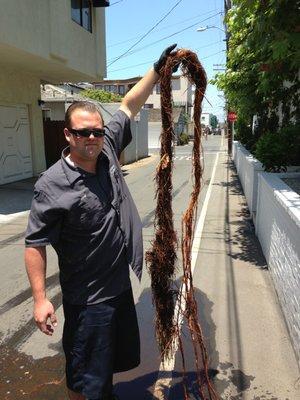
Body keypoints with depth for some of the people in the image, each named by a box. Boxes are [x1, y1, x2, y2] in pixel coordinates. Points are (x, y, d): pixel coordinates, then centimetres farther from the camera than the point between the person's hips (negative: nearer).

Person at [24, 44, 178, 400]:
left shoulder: (106, 149, -4)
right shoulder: (52, 185, -22)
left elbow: (129, 106, 6)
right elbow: (35, 244, -16)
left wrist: (158, 69, 7)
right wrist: (40, 299, -16)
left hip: (121, 283, 7)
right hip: (87, 298, -6)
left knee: (118, 357, 27)